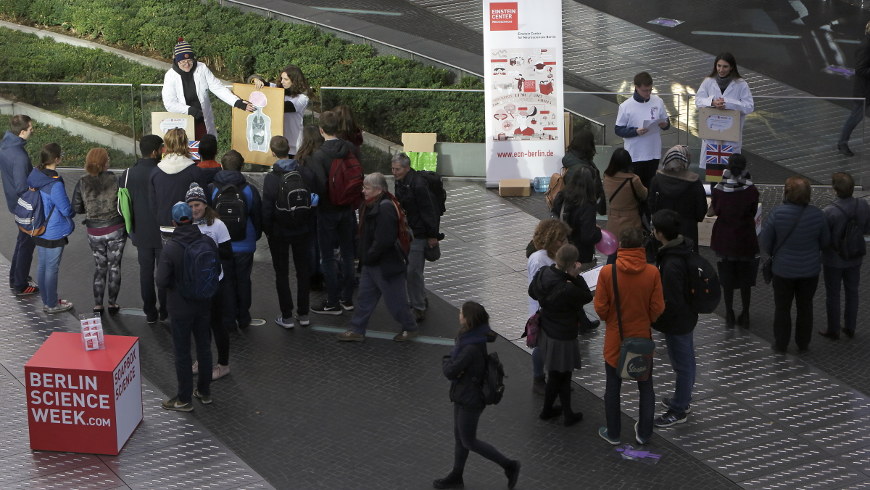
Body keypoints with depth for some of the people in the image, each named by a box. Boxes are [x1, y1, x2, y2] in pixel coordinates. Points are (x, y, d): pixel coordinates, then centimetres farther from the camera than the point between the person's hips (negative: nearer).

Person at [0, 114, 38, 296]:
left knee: (23, 240, 26)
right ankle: (21, 286, 20)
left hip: (15, 203, 9)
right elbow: (22, 188, -31)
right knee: (27, 244, 8)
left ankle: (15, 278, 39)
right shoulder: (19, 156, -32)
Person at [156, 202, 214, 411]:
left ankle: (184, 399, 15)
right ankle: (205, 391, 31)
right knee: (204, 347, 18)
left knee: (182, 352, 7)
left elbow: (162, 281, -21)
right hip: (203, 304, 4)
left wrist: (175, 284, -1)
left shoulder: (170, 248, -22)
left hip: (180, 307, -4)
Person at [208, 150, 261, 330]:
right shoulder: (250, 190, -7)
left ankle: (228, 319, 14)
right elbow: (257, 218, 1)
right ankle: (243, 318, 23)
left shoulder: (211, 189, -9)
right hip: (245, 245, 1)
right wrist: (255, 236, 18)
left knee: (226, 281, 11)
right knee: (243, 281, 14)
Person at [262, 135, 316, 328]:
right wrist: (310, 223, 10)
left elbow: (267, 209, -15)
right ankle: (303, 314, 21)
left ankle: (286, 316, 11)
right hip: (303, 230, 3)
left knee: (282, 273, 9)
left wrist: (267, 230, 0)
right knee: (303, 269, 15)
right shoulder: (306, 173, -10)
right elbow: (314, 200, -2)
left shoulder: (271, 178, -19)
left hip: (279, 232, -3)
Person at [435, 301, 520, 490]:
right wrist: (450, 363, -15)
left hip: (471, 400, -9)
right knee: (459, 436, 21)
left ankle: (509, 465, 17)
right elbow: (455, 355, 6)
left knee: (469, 441, 7)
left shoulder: (472, 348, -33)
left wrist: (446, 362, -7)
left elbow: (450, 372, -28)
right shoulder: (468, 336, -3)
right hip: (462, 394, 9)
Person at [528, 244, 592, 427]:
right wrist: (576, 277, -25)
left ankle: (567, 413, 36)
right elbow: (587, 297, -18)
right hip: (562, 337, -8)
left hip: (547, 330, 8)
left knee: (563, 373, 23)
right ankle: (546, 410, 35)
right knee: (558, 375, 16)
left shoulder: (542, 273, -12)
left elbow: (532, 292, 7)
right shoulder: (566, 290, -35)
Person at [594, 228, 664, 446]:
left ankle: (613, 433, 26)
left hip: (615, 339, -1)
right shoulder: (652, 273, -16)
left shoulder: (607, 272, -18)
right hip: (643, 338, 1)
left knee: (613, 387, 15)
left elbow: (600, 308, -11)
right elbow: (658, 308, -9)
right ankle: (644, 433, 27)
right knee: (646, 387, 18)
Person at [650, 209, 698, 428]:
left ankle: (679, 410, 23)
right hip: (687, 316, 10)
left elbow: (671, 303, -30)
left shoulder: (672, 265, -35)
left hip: (677, 322, -10)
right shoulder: (684, 248, -4)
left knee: (682, 364, 7)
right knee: (685, 362, 24)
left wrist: (653, 319, -17)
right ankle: (683, 399, 42)